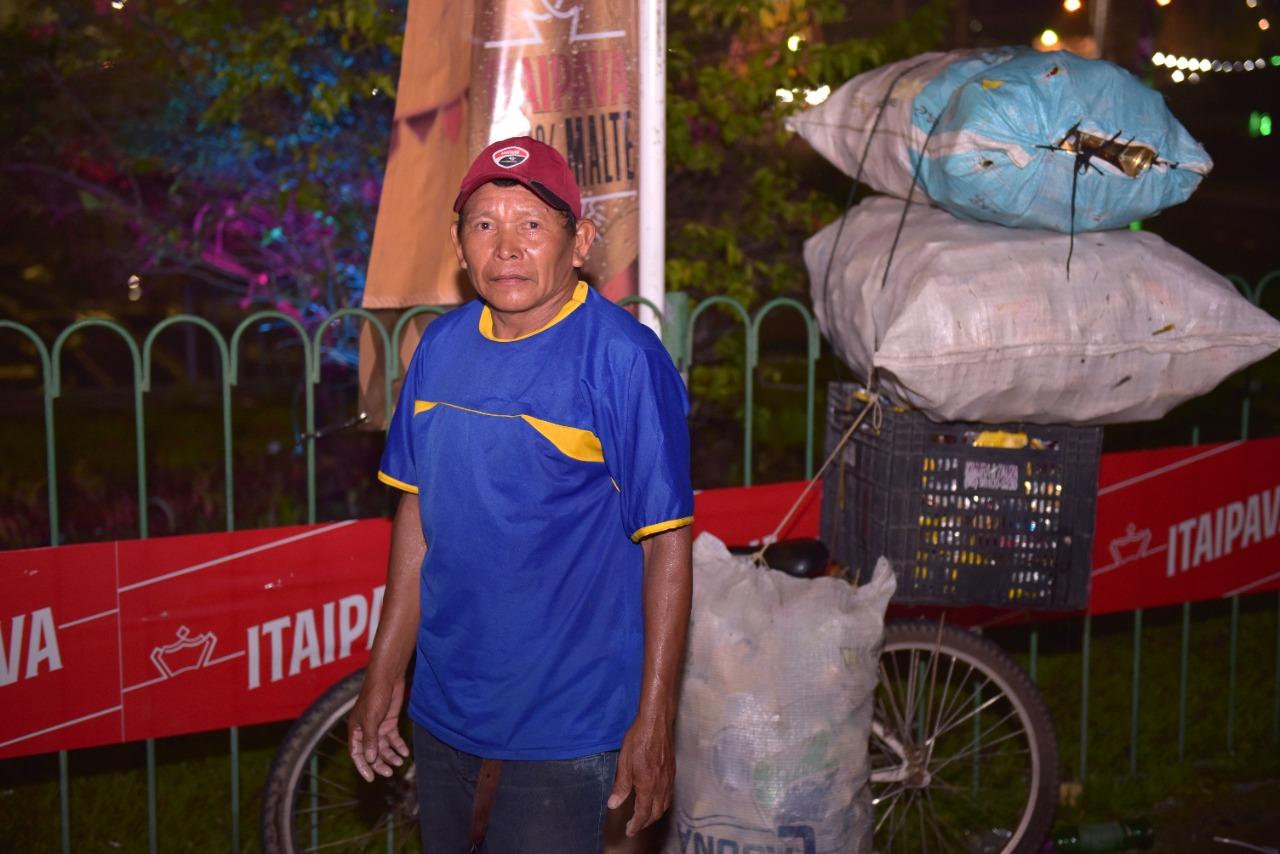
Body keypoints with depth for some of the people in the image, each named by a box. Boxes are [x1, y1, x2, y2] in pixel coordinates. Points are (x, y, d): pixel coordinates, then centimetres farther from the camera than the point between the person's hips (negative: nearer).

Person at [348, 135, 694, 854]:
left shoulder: (624, 358, -14)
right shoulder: (443, 346, 3)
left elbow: (668, 545, -14)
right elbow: (418, 510, 10)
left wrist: (655, 722, -15)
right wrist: (384, 675, 11)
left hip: (565, 733, -5)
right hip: (443, 716, 6)